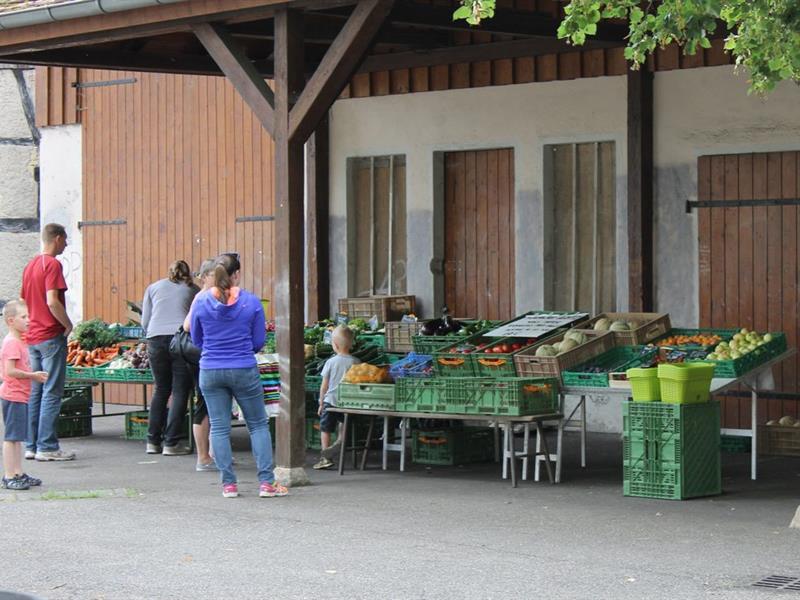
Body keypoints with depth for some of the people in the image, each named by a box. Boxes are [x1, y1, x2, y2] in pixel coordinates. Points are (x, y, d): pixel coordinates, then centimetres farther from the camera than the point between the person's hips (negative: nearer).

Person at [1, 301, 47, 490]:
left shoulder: (19, 341, 14)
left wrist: (34, 376, 7)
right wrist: (33, 375, -16)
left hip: (20, 395, 10)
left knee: (17, 437, 14)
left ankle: (18, 474, 20)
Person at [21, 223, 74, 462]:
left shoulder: (30, 265, 14)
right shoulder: (52, 264, -12)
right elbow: (52, 301, -21)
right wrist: (68, 325, -10)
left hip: (32, 338, 8)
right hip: (51, 336, -8)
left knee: (34, 392, 11)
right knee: (52, 393, -5)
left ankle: (31, 446, 12)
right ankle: (47, 447, -6)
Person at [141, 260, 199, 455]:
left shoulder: (153, 288, 20)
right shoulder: (193, 290, 17)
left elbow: (145, 322, 17)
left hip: (155, 339, 2)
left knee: (160, 390, 13)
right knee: (180, 391, 2)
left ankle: (153, 441, 12)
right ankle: (171, 443, -2)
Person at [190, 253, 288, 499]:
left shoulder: (201, 302, -3)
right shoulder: (251, 302, -6)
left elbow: (196, 339, 9)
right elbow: (259, 341, 2)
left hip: (211, 371, 1)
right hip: (244, 370, -1)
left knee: (219, 427, 8)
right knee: (258, 425, 9)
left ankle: (228, 483, 7)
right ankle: (266, 481, 4)